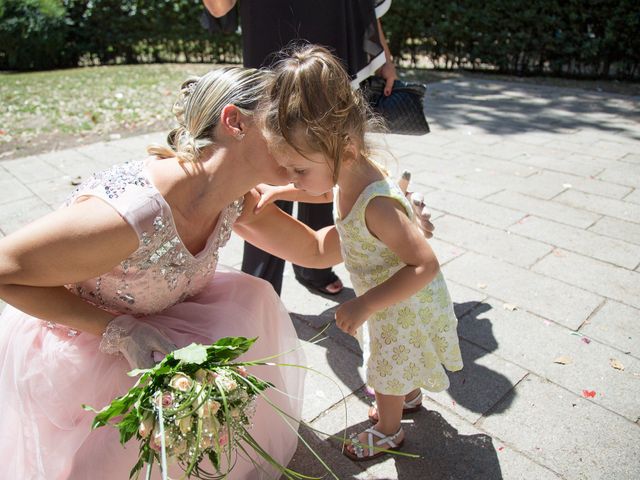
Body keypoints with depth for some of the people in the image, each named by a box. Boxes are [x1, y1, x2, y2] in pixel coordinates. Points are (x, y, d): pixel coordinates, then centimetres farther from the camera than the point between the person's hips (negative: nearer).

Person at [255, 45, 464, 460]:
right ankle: (410, 397, 62)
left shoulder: (377, 205, -41)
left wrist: (366, 305, -37)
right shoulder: (350, 173, -15)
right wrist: (278, 192, 1)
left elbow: (425, 265, -37)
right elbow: (328, 191, 9)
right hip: (392, 300, 8)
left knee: (386, 374, 18)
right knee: (401, 362, 33)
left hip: (405, 306, -8)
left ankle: (388, 430, 48)